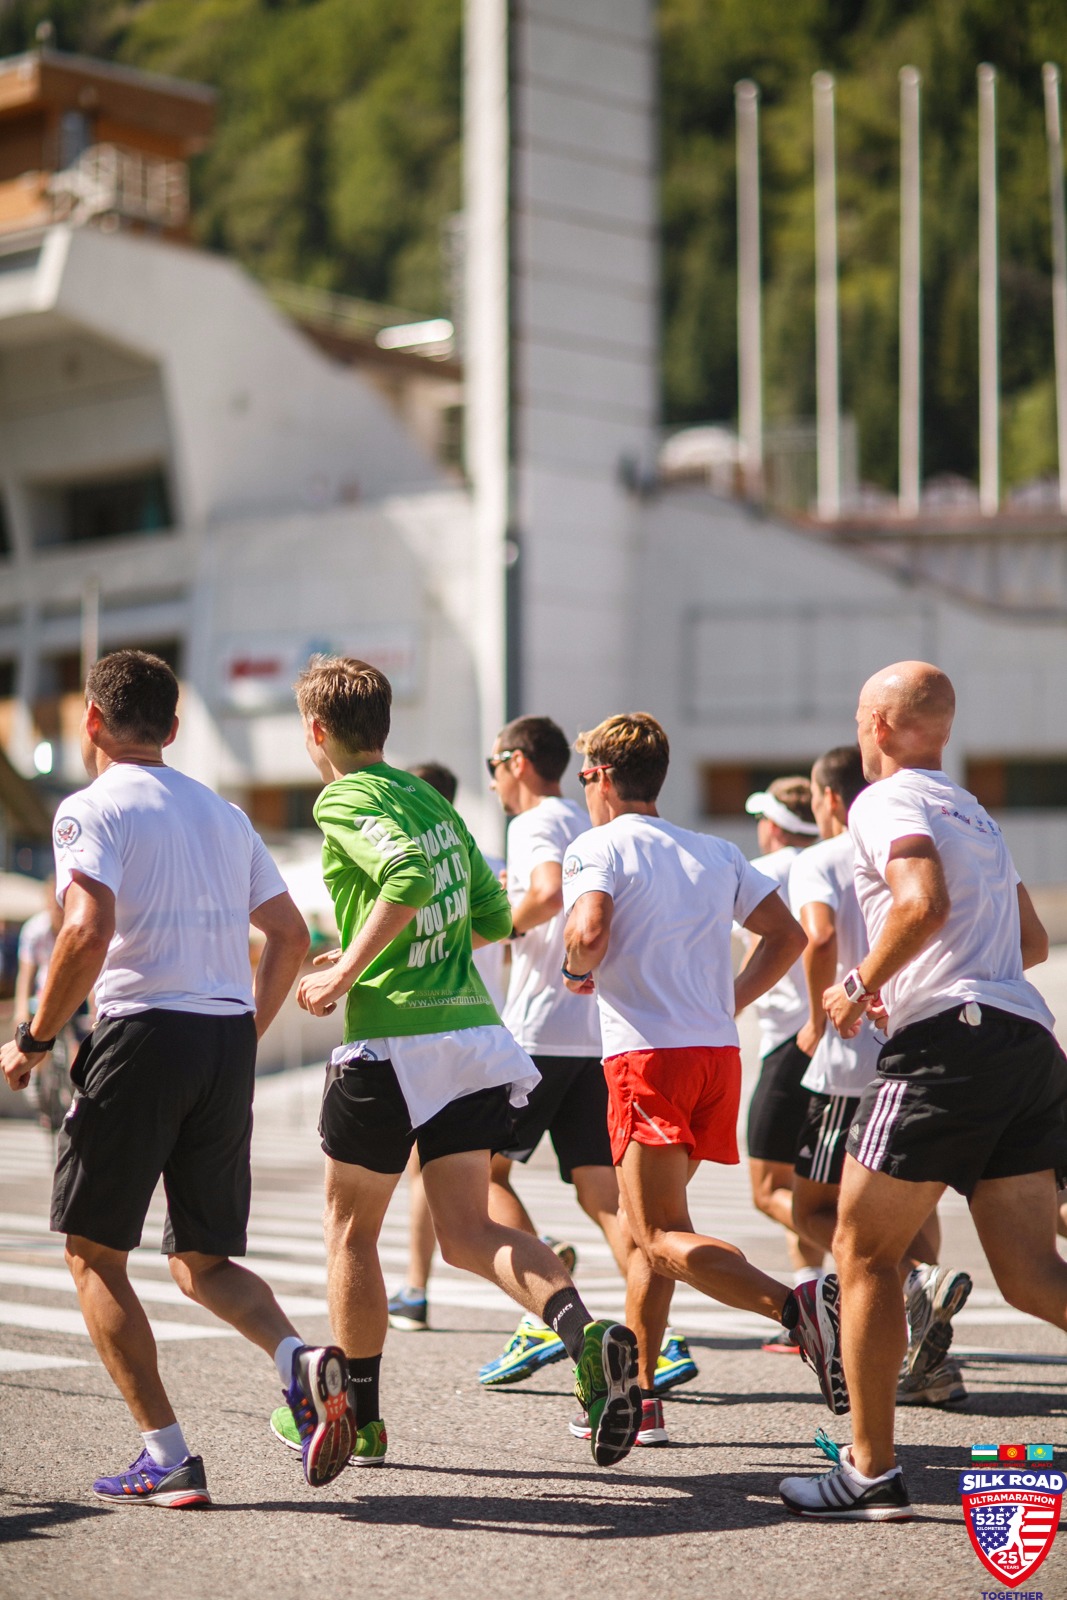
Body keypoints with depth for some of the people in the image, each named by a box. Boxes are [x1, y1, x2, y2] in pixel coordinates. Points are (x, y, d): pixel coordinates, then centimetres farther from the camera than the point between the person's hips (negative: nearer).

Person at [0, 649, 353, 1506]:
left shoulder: (92, 809, -3)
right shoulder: (223, 813, 17)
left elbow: (88, 932, -17)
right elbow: (291, 935, 16)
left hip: (144, 1032, -6)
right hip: (229, 1047, 6)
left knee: (94, 1253, 7)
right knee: (203, 1260, 15)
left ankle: (166, 1457, 1)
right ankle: (302, 1359, -13)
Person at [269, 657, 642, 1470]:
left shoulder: (345, 799, -7)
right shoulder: (433, 799, 16)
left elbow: (409, 876, -26)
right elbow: (494, 915, 19)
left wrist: (344, 975, -17)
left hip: (391, 1041, -6)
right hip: (472, 1028, 7)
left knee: (351, 1228, 12)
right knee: (469, 1231, 5)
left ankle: (359, 1415, 21)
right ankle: (587, 1333, -21)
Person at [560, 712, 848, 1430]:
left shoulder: (598, 846, -1)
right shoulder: (716, 852, 17)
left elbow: (590, 928, -19)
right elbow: (788, 934, 13)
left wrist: (579, 970, 2)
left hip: (647, 1055, -7)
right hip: (719, 1051, 7)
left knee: (665, 1239, -10)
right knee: (650, 1222, 18)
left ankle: (797, 1304, -34)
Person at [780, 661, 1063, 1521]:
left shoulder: (888, 801, -1)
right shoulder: (977, 815, 26)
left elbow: (924, 903, -20)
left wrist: (863, 985, -7)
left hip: (949, 1039, -8)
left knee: (863, 1251, 3)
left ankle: (871, 1472, 6)